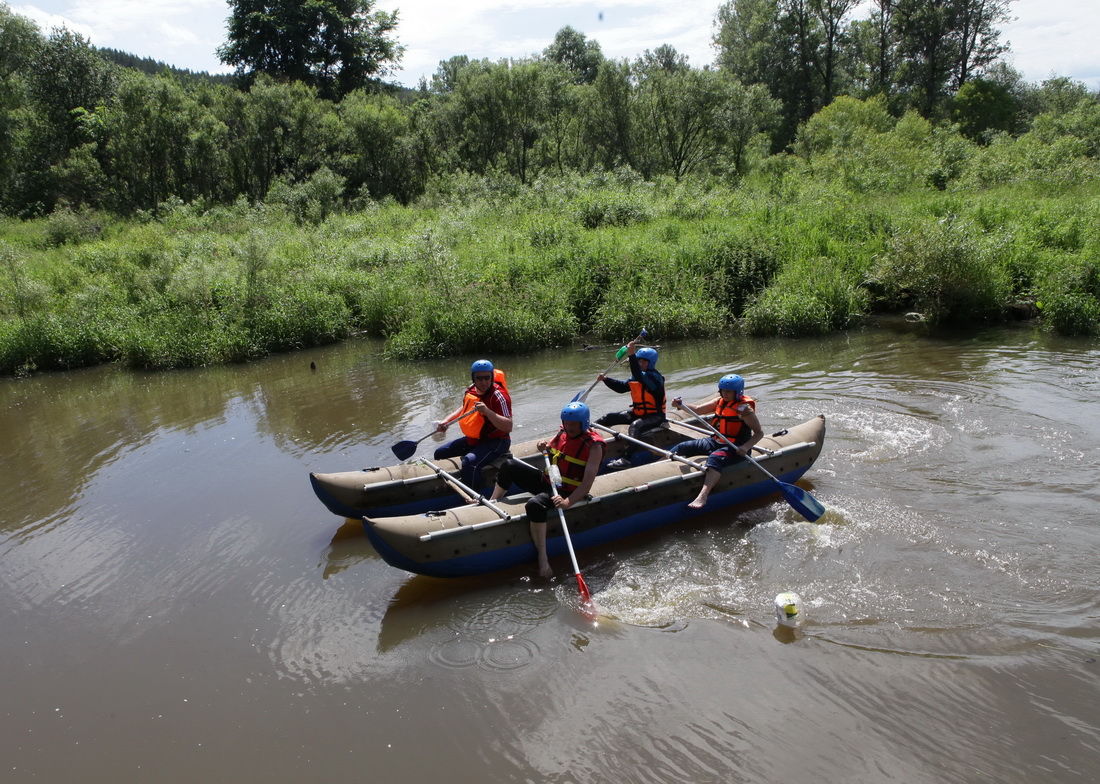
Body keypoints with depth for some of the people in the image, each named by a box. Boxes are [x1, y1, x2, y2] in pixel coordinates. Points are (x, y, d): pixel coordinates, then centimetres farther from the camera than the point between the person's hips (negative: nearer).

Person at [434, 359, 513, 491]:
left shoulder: (498, 396, -21)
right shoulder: (470, 390, 1)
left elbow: (508, 427, -29)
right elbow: (464, 408, 24)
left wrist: (487, 411, -39)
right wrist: (446, 421, 11)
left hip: (495, 441, -9)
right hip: (472, 439, 9)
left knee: (469, 463, -36)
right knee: (440, 453, 15)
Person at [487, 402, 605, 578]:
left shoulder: (593, 445, -18)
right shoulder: (563, 433, 2)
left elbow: (587, 483, -25)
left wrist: (567, 502, -38)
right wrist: (545, 448, -2)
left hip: (566, 492, -8)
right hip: (547, 481, 8)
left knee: (535, 504, -37)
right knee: (509, 465, 6)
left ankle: (543, 559, -31)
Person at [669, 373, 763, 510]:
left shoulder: (744, 408, -11)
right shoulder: (720, 401, 9)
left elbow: (759, 432, -12)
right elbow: (697, 410, 6)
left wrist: (745, 447, -28)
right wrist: (681, 406, -13)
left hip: (735, 448, -8)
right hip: (715, 442, 8)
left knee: (715, 458, -39)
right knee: (681, 448, 1)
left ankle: (703, 496, -54)